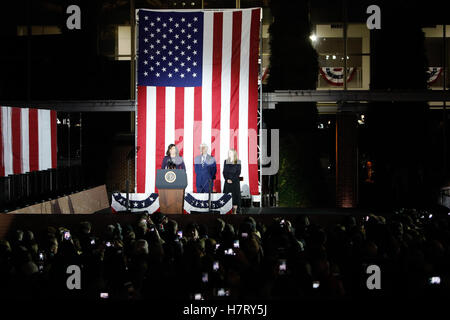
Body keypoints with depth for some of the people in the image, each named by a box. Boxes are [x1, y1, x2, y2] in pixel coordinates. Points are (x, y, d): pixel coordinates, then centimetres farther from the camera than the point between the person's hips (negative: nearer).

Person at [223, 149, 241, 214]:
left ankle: (234, 211, 4)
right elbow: (224, 172, 6)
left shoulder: (238, 162, 1)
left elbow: (238, 172, -4)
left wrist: (232, 179, -12)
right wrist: (227, 179, -9)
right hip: (227, 182, 2)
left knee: (235, 196, -2)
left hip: (235, 182, -2)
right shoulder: (226, 161, 10)